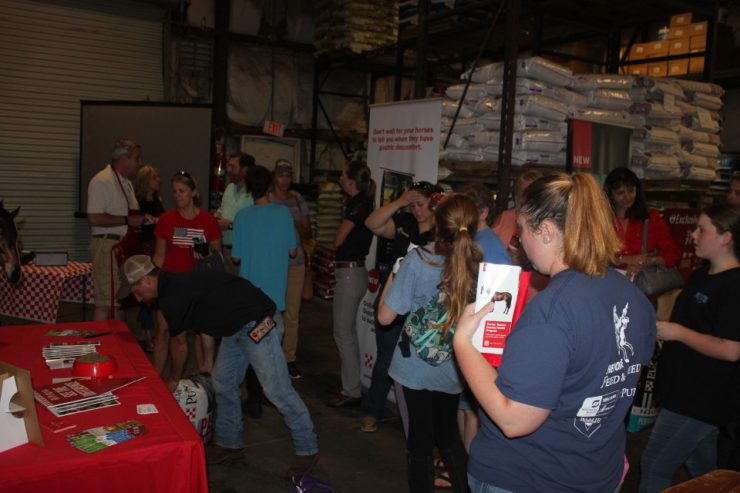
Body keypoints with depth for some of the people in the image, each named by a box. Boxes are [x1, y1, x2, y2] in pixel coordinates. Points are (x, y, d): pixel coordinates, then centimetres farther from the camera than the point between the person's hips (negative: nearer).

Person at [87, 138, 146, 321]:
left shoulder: (126, 182, 19)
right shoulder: (102, 181, -11)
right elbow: (94, 218, -20)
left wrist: (139, 219, 11)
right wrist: (127, 220, -18)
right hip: (108, 245, -9)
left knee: (121, 299, 11)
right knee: (106, 302, -8)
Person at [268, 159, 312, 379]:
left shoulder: (298, 200, 10)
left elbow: (308, 233, 10)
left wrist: (297, 225, -11)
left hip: (295, 264, 3)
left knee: (292, 315, 4)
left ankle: (289, 359, 14)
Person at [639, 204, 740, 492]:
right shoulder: (701, 276, 9)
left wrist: (677, 332, -20)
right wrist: (662, 328, 8)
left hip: (701, 400, -9)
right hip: (689, 393, 9)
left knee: (655, 468, -3)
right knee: (703, 470, 22)